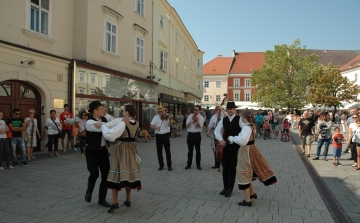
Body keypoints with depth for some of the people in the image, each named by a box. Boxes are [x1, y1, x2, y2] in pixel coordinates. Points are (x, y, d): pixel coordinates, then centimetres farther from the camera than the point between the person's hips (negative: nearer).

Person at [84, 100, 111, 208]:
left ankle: (102, 199, 18)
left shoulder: (103, 119, 2)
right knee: (94, 174, -14)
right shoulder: (89, 122, -21)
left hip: (103, 151, 6)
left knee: (106, 174, 3)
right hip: (92, 152, -6)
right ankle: (89, 191, 21)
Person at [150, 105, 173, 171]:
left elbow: (169, 125, -18)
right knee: (159, 151, 8)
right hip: (158, 136, 2)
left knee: (168, 151, 2)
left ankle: (169, 166, 11)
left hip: (166, 135, -2)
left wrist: (170, 120, -37)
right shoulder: (156, 117, 1)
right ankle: (161, 165, 20)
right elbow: (151, 125, -5)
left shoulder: (166, 117, -3)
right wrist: (156, 127, -24)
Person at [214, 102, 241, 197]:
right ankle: (225, 187, 27)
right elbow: (217, 130, -1)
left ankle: (230, 189, 19)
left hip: (236, 146, -4)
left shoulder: (239, 119, -8)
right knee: (225, 168, 10)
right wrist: (220, 139, -21)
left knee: (232, 168, 4)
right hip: (226, 146, 4)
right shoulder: (223, 120, 6)